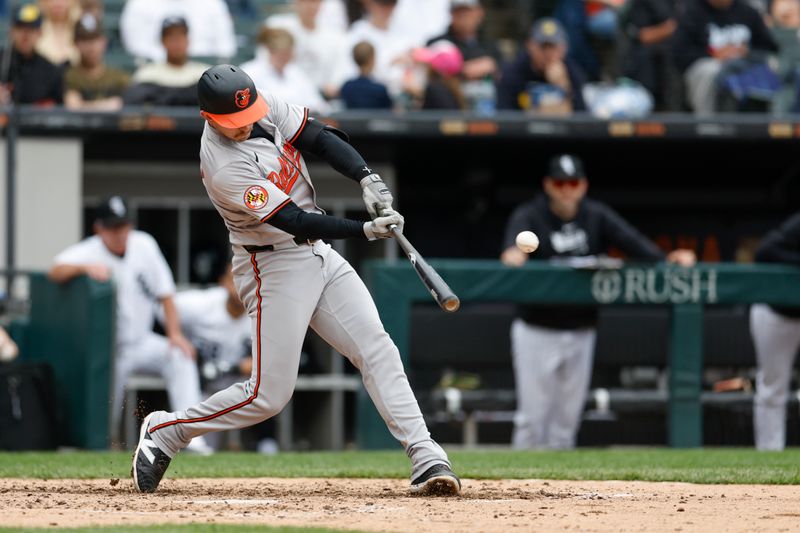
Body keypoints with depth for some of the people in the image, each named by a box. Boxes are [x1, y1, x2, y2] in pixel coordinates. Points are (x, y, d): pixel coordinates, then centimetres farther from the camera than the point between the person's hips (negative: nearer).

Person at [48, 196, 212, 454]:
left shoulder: (144, 245, 1)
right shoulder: (88, 252, -11)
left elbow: (165, 293, 5)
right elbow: (55, 272, -30)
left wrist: (175, 333, -7)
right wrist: (86, 267, -48)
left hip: (141, 342, 3)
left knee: (180, 357, -24)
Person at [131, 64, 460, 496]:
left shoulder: (265, 107, -6)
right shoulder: (224, 168, -27)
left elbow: (319, 138, -4)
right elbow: (294, 222, -27)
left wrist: (368, 179, -20)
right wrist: (366, 231, -30)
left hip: (318, 252, 8)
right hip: (273, 265, -7)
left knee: (377, 349, -4)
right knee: (268, 395, -5)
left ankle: (426, 460, -8)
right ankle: (164, 432, 14)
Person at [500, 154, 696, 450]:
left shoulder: (597, 216, 3)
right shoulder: (529, 215, -7)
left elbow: (633, 241, -11)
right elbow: (515, 241, -29)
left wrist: (666, 258, -30)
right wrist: (514, 255, -54)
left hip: (581, 333, 4)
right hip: (536, 332, -4)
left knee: (567, 416, 9)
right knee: (533, 415, -4)